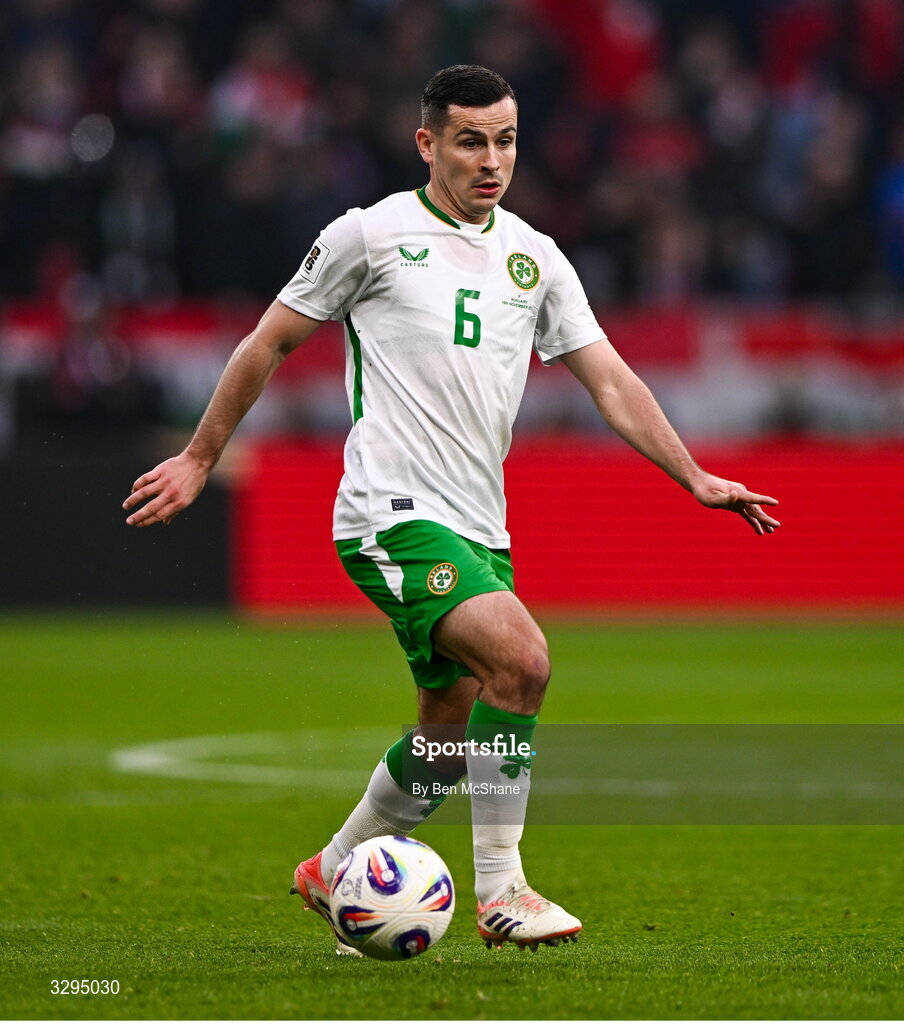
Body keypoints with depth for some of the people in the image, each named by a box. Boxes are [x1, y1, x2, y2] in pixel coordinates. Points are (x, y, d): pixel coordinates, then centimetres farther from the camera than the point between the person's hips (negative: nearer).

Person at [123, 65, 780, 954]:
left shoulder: (533, 257, 12)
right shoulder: (372, 235, -2)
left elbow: (609, 379, 12)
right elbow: (269, 344, 7)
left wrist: (696, 478, 2)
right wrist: (199, 458, 10)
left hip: (479, 527, 7)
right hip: (393, 513, -7)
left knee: (449, 736, 10)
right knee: (520, 658, -26)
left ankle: (333, 873, 33)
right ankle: (500, 892, -19)